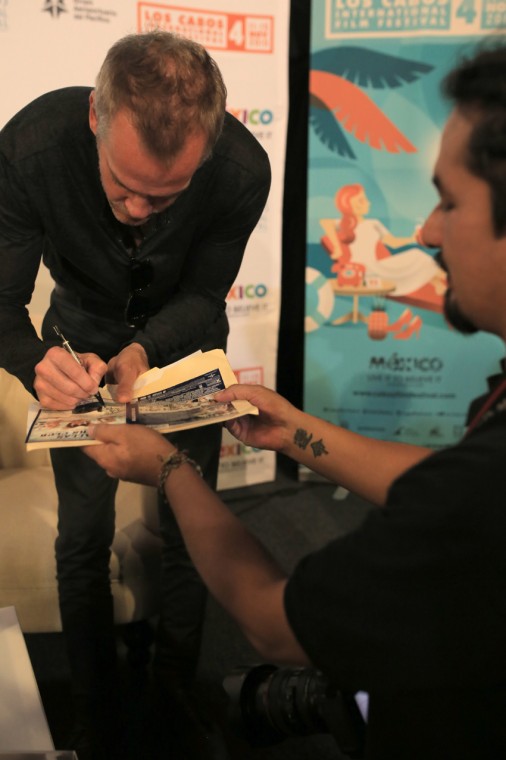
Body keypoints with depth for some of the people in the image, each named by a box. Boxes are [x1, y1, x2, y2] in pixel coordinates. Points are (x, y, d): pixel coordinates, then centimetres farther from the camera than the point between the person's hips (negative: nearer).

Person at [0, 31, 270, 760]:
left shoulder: (243, 171, -31)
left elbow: (205, 295, -15)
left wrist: (143, 349, -34)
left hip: (181, 346, 0)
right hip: (82, 344, 0)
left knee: (189, 533, 4)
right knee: (83, 539, 3)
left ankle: (177, 687, 32)